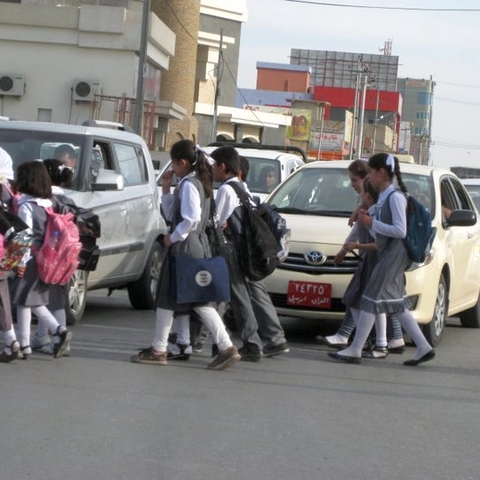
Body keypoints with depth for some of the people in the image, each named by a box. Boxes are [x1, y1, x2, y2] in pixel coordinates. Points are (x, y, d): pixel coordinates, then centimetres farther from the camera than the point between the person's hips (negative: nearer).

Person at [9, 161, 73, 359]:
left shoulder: (26, 206, -13)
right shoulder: (47, 205, 11)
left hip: (31, 261, -8)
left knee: (23, 301, 0)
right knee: (35, 302, 14)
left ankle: (24, 345, -1)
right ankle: (59, 331, 3)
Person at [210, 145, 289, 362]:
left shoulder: (226, 190, -13)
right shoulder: (242, 187, 15)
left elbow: (216, 222, -14)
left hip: (234, 247, -9)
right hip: (250, 247, 9)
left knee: (240, 296, -4)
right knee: (255, 291, 12)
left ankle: (252, 346, -3)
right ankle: (276, 339, 13)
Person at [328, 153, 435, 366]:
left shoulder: (395, 197, -14)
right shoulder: (383, 197, 14)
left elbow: (400, 231, -21)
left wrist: (372, 223, -19)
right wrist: (366, 218, 4)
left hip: (394, 253, -10)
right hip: (387, 254, 10)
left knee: (371, 298, -9)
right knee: (397, 304, 11)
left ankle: (355, 350, -8)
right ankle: (424, 348, 14)